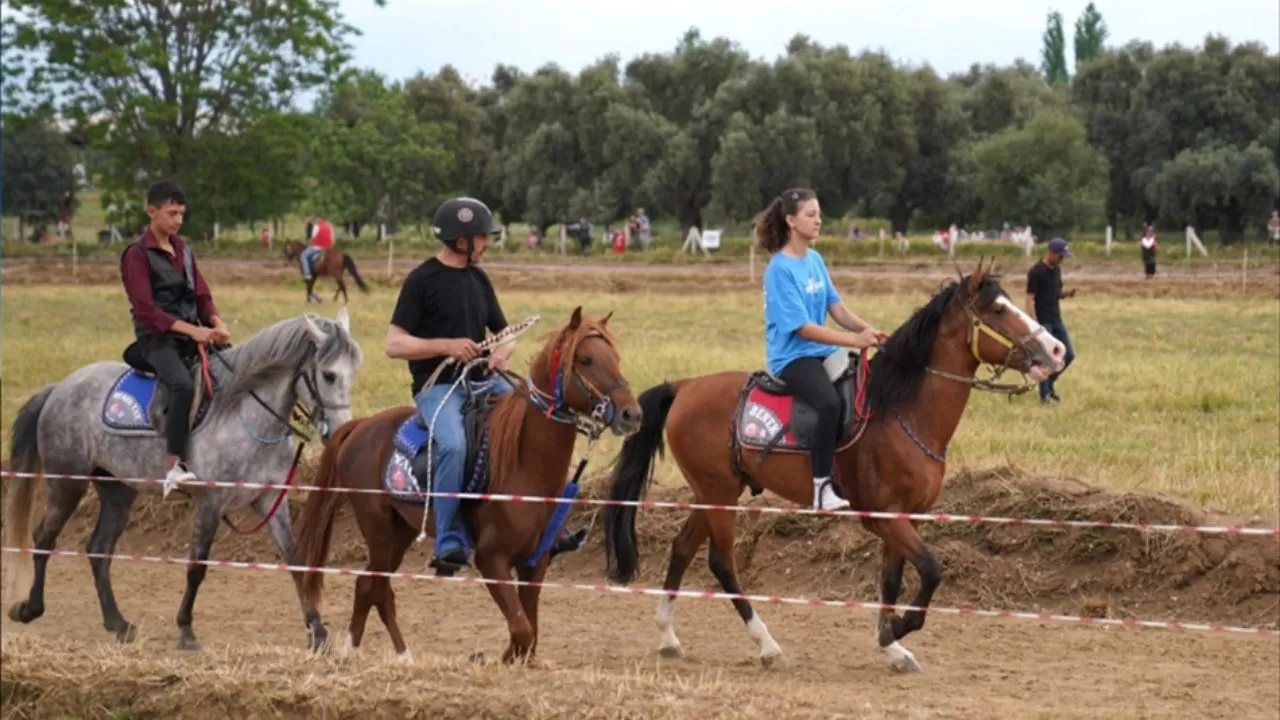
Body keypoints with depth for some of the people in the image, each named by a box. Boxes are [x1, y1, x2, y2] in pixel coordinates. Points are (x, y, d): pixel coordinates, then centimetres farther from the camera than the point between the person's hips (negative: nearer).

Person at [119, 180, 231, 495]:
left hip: (192, 335, 8)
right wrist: (191, 330, -24)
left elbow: (202, 295, 14)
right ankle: (173, 467, -36)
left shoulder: (183, 250, 15)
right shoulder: (137, 255, -7)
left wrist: (216, 323, -8)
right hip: (157, 338, -8)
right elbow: (146, 310, -16)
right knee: (183, 385, -34)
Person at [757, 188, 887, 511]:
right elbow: (802, 328, -18)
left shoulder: (815, 260, 11)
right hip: (792, 357, -9)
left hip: (823, 351, 9)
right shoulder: (780, 270, -14)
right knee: (829, 403, -35)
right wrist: (854, 339, -24)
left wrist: (868, 330, -11)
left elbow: (836, 307, 9)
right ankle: (821, 487, -30)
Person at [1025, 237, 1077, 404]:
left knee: (1069, 355, 7)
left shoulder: (1056, 269, 9)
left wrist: (1066, 294, -3)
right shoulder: (1036, 272, -15)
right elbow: (1030, 299, -17)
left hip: (1056, 321, 8)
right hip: (1042, 322, -8)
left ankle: (1050, 383, 24)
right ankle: (1044, 396, 3)